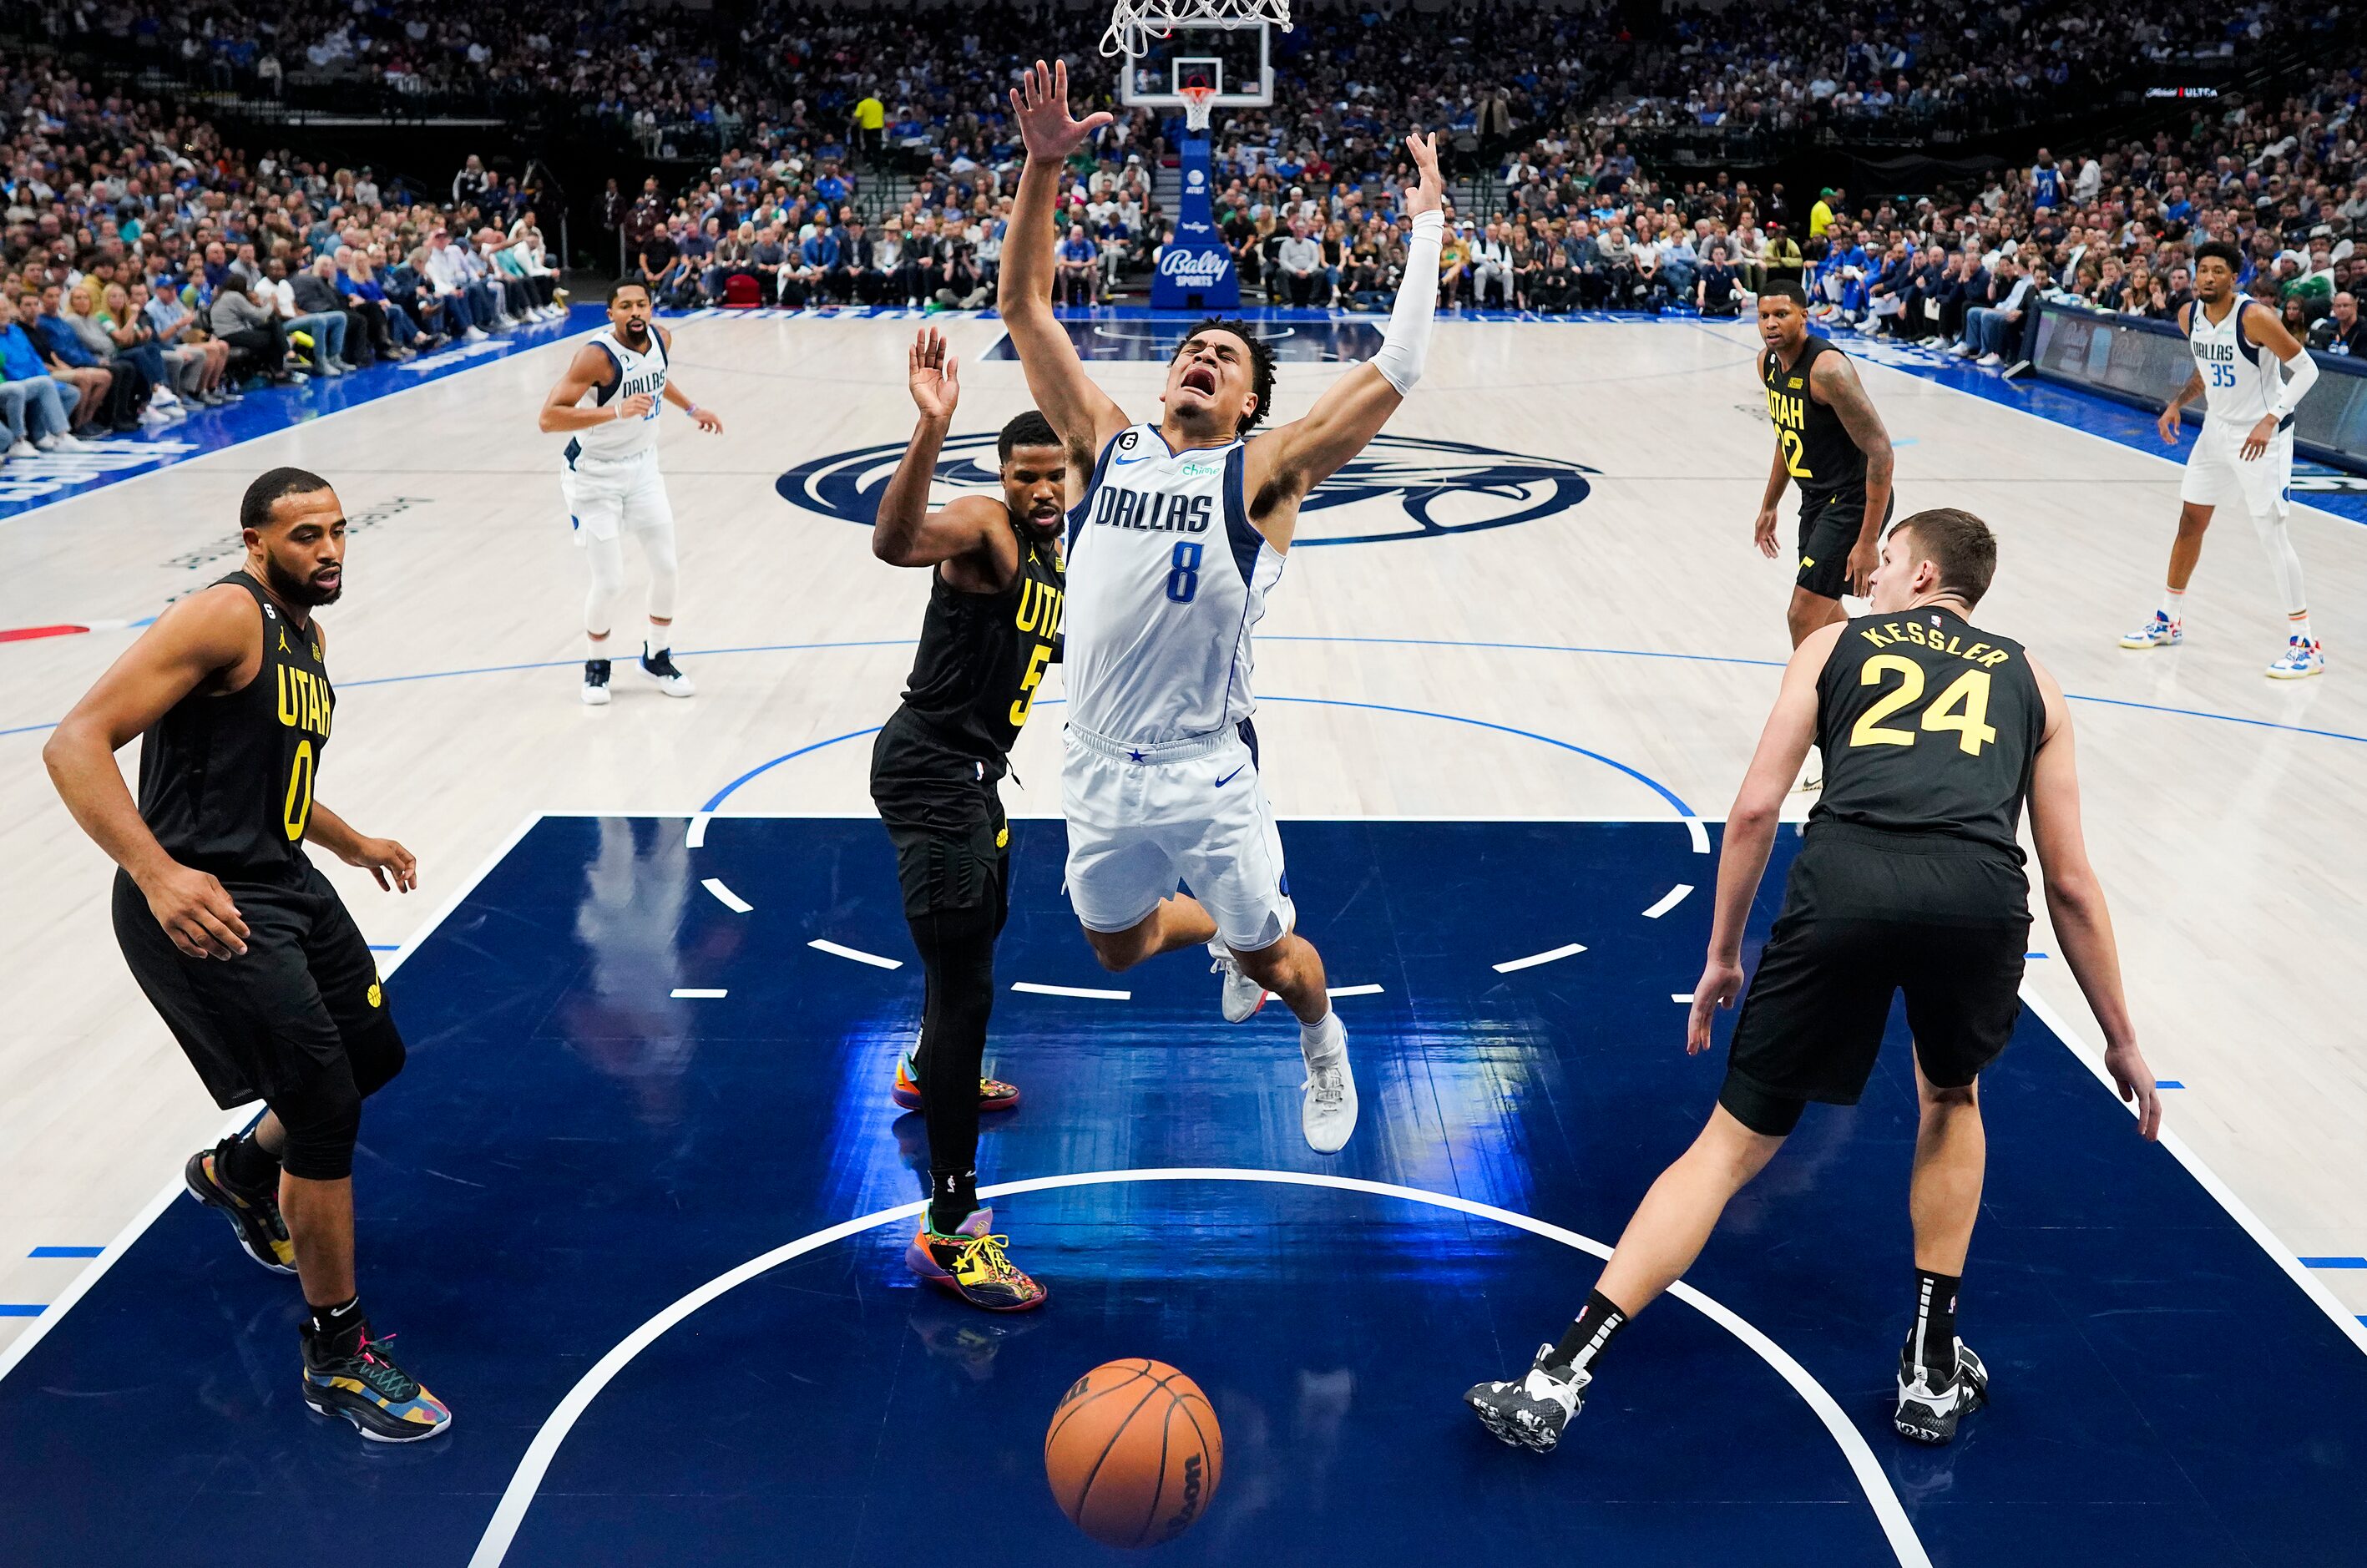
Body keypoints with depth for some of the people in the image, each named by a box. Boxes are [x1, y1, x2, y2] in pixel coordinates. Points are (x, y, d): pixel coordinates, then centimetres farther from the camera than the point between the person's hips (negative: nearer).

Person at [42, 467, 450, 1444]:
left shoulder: (309, 636, 13)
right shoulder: (226, 617, -16)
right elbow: (76, 744, -25)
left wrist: (351, 844, 34)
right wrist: (158, 874, -35)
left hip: (286, 884, 10)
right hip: (202, 907, -9)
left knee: (374, 1056, 20)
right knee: (327, 1107, -9)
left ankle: (235, 1173, 49)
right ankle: (337, 1357, 7)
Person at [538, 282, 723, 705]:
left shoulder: (661, 339, -5)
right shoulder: (597, 357, -26)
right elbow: (549, 417, -34)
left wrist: (691, 408, 21)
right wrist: (616, 411, -42)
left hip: (642, 467, 6)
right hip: (594, 476, -6)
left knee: (665, 566, 6)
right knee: (609, 583, -5)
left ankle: (657, 657, 27)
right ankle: (596, 666, 20)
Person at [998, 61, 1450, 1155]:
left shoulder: (1261, 474, -5)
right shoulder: (1105, 447, 4)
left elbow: (1393, 374, -13)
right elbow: (1024, 310, 2)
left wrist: (1426, 226, -8)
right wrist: (1043, 167, -7)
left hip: (1207, 776, -4)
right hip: (1099, 770, 4)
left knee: (1269, 957, 9)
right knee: (1117, 946, 23)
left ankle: (1323, 1043, 43)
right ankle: (1220, 936, 55)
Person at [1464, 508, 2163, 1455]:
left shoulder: (1835, 645, 27)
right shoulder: (2028, 680, 30)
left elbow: (1755, 809, 16)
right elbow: (2071, 882, 27)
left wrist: (1721, 955, 26)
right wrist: (2121, 1039, 35)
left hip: (1845, 880, -1)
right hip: (1980, 896, 1)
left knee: (1733, 1144, 11)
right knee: (1951, 1099, 33)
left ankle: (1560, 1377, 9)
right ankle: (1933, 1370, 34)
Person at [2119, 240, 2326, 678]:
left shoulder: (2254, 318, -22)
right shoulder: (2189, 316, -1)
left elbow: (2307, 369, -18)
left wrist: (2271, 419, -28)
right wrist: (2177, 403, 1)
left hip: (2261, 435, -7)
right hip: (2217, 429, 7)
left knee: (2271, 532, -10)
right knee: (2190, 522, 13)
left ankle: (2305, 644, -3)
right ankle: (2169, 621, 29)